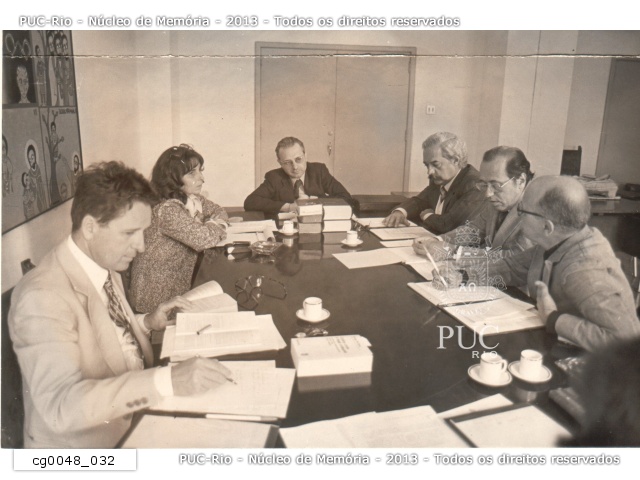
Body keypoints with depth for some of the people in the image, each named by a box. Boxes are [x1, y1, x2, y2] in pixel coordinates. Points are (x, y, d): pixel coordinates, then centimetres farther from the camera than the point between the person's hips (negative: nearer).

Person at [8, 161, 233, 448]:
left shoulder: (105, 266, 3)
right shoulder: (41, 298, -23)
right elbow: (61, 405, -33)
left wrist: (147, 323, 1)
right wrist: (167, 381, -41)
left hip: (133, 418, 8)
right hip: (83, 445, -7)